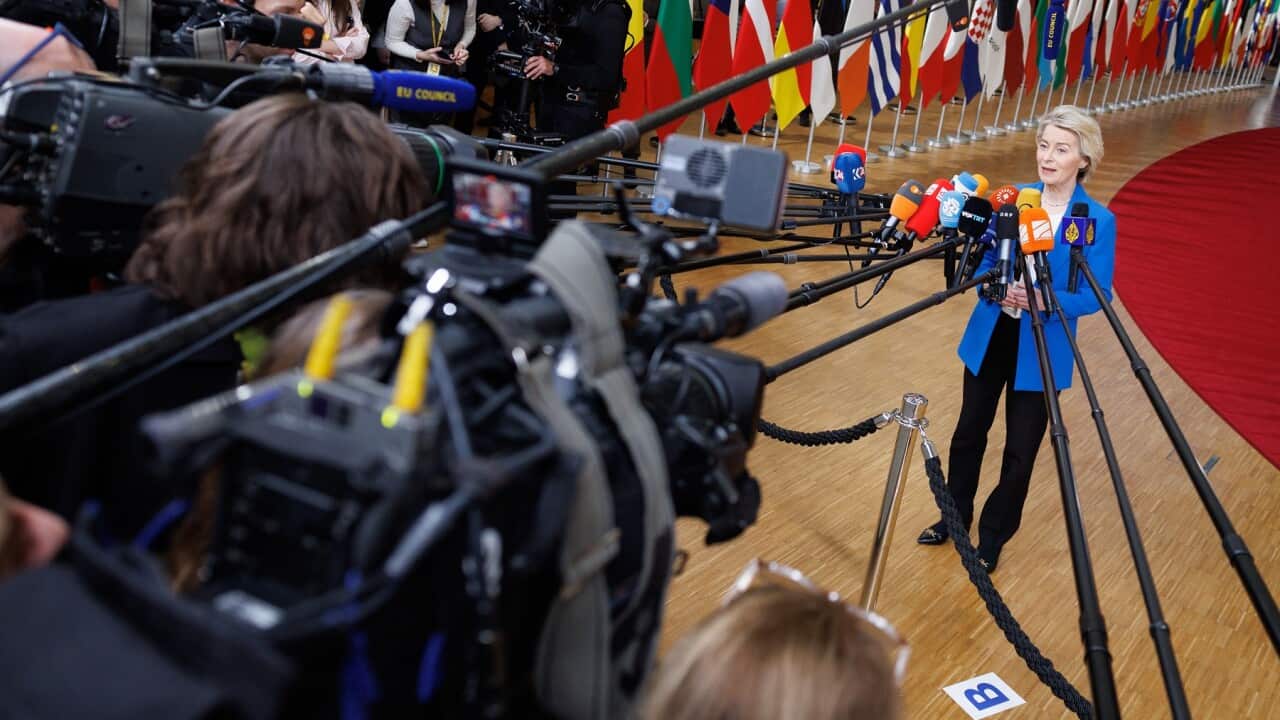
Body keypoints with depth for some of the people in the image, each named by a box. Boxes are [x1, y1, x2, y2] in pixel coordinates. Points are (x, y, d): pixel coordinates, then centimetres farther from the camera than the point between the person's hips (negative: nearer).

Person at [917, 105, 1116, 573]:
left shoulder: (1099, 221, -12)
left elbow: (1097, 296, -12)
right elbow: (983, 261, 3)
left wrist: (1045, 300, -29)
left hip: (1044, 350, -3)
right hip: (991, 336, 4)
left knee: (1021, 449, 6)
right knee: (969, 432, 16)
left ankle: (992, 538, 26)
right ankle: (953, 517, 36)